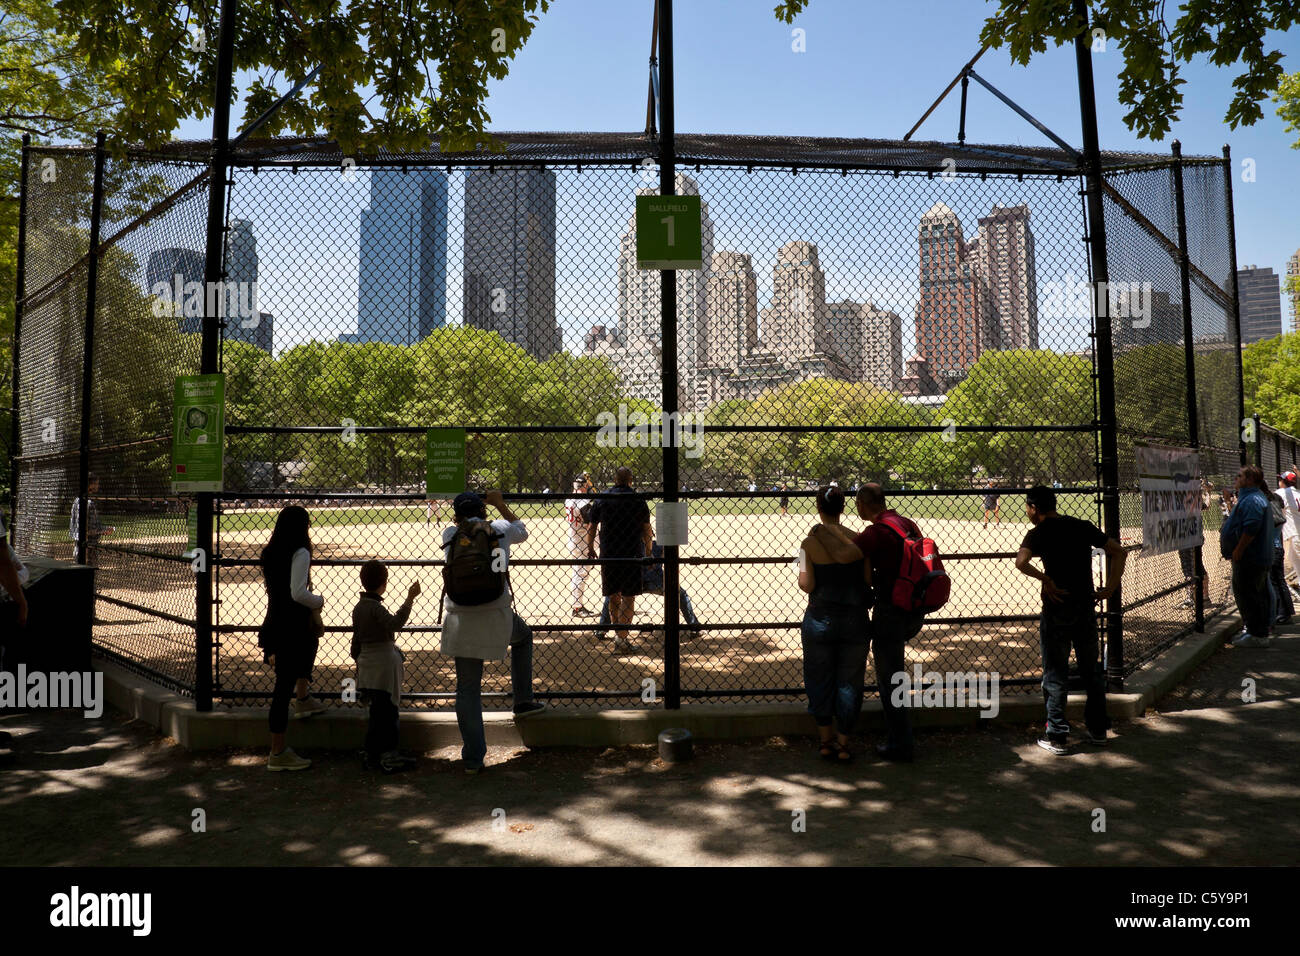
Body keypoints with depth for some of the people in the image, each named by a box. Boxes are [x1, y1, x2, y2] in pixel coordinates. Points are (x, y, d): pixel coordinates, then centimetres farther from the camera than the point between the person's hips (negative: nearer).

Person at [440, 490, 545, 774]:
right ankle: (523, 702, 34)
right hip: (496, 615, -1)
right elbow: (521, 530, 28)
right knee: (523, 636, 33)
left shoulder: (449, 536, 8)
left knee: (467, 689, 8)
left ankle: (472, 759, 10)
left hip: (460, 620, 1)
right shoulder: (499, 530, 5)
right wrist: (500, 504, 35)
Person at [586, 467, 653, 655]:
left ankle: (618, 634, 25)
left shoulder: (602, 499, 4)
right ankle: (621, 639, -7)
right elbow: (647, 530, 2)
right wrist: (648, 553, 11)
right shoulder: (638, 500, 0)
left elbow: (591, 528, 5)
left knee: (613, 597, 15)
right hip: (632, 555, -2)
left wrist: (591, 549, 18)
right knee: (628, 597, 1)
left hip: (608, 555, 2)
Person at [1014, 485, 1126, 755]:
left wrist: (1045, 579, -14)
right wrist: (1110, 587, 3)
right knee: (1091, 670, 18)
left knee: (1055, 674, 4)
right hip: (1086, 606, 5)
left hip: (1057, 609, -5)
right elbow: (1119, 551, 5)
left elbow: (1021, 562, -27)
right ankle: (1098, 729, 28)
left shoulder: (1039, 533, -8)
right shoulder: (1083, 526, 7)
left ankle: (1058, 737, 8)